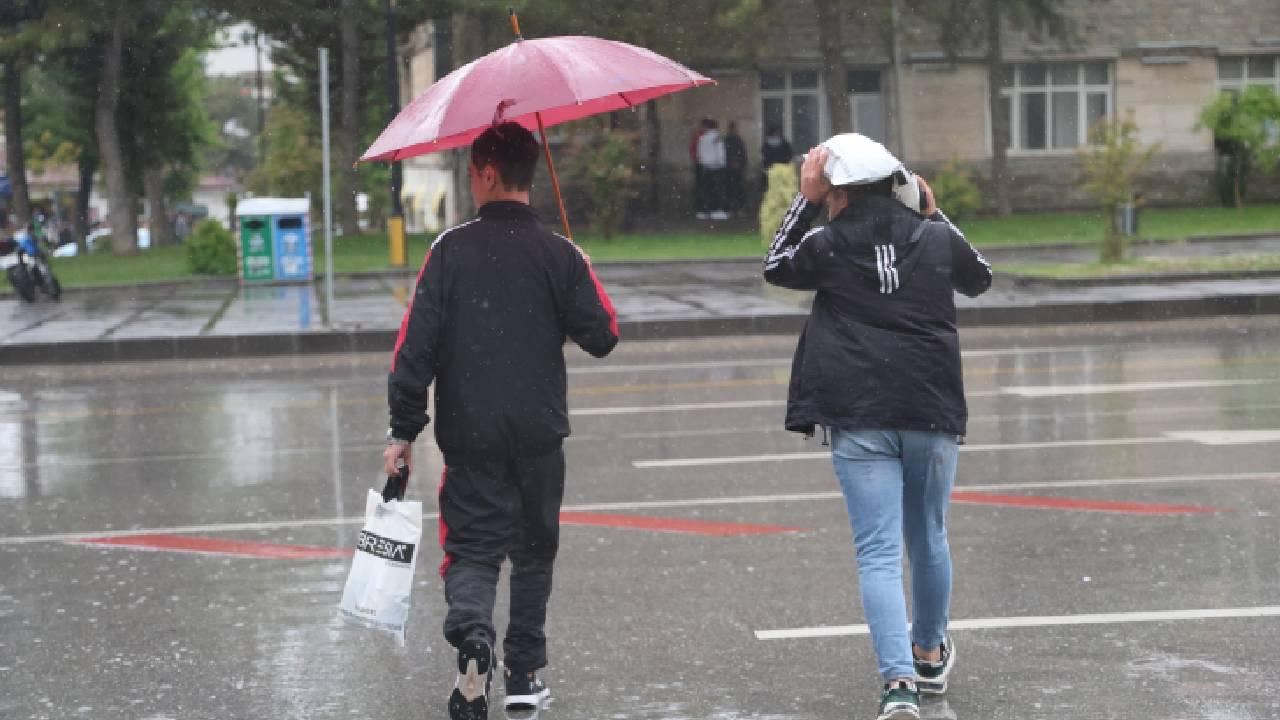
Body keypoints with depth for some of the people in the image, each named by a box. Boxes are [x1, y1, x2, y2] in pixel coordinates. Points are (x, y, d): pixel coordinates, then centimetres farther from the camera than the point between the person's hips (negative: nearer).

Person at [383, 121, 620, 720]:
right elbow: (602, 337, 0)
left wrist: (403, 429, -3)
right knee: (534, 549, 17)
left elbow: (416, 343, -8)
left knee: (472, 546, 3)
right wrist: (581, 281, 18)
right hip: (540, 431, 1)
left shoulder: (451, 249, -6)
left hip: (469, 434, -1)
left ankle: (472, 635, -26)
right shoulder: (559, 254, -3)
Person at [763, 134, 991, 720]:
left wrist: (805, 200, 15)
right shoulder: (937, 239, 4)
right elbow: (979, 279, 25)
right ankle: (930, 653, 40)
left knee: (878, 552, -5)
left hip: (859, 419, -3)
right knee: (928, 539, 21)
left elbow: (775, 268, 18)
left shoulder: (827, 245, -3)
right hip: (934, 411, 3)